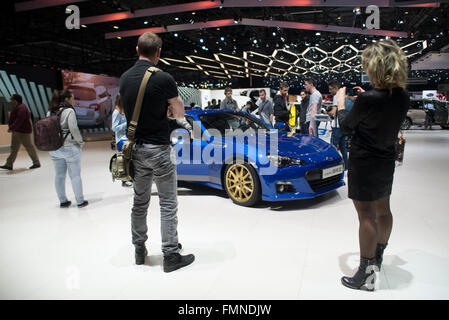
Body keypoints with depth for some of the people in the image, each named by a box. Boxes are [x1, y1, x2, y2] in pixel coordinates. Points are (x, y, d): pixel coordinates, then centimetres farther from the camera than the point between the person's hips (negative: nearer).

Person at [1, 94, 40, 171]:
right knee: (14, 148, 10)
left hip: (23, 132, -10)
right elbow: (12, 119, 19)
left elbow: (19, 121, -26)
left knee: (29, 147, -1)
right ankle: (9, 165, 13)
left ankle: (37, 163, 10)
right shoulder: (17, 108, 14)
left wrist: (11, 128, -24)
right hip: (17, 131, 10)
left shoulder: (22, 108, -19)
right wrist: (11, 127, 8)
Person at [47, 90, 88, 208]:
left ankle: (63, 201, 22)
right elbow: (74, 129, -15)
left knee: (59, 175, 13)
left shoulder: (50, 112, 9)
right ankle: (80, 201, 11)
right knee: (75, 175, 3)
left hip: (53, 149, 6)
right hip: (69, 147, -6)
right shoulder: (69, 111, -12)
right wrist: (81, 142, -3)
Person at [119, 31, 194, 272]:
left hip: (136, 148, 6)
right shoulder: (163, 79, -13)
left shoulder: (125, 78, 6)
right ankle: (171, 255, 9)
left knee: (140, 202, 16)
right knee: (168, 203, 3)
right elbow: (180, 113, -2)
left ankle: (139, 250, 28)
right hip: (158, 148, -6)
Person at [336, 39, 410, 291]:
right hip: (387, 161, 8)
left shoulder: (368, 99, -25)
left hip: (364, 164, -7)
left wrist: (341, 104, 6)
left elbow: (346, 127, -10)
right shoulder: (403, 97, -3)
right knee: (383, 209, 20)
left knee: (367, 215, 0)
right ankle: (378, 256, 42)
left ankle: (367, 273, 9)